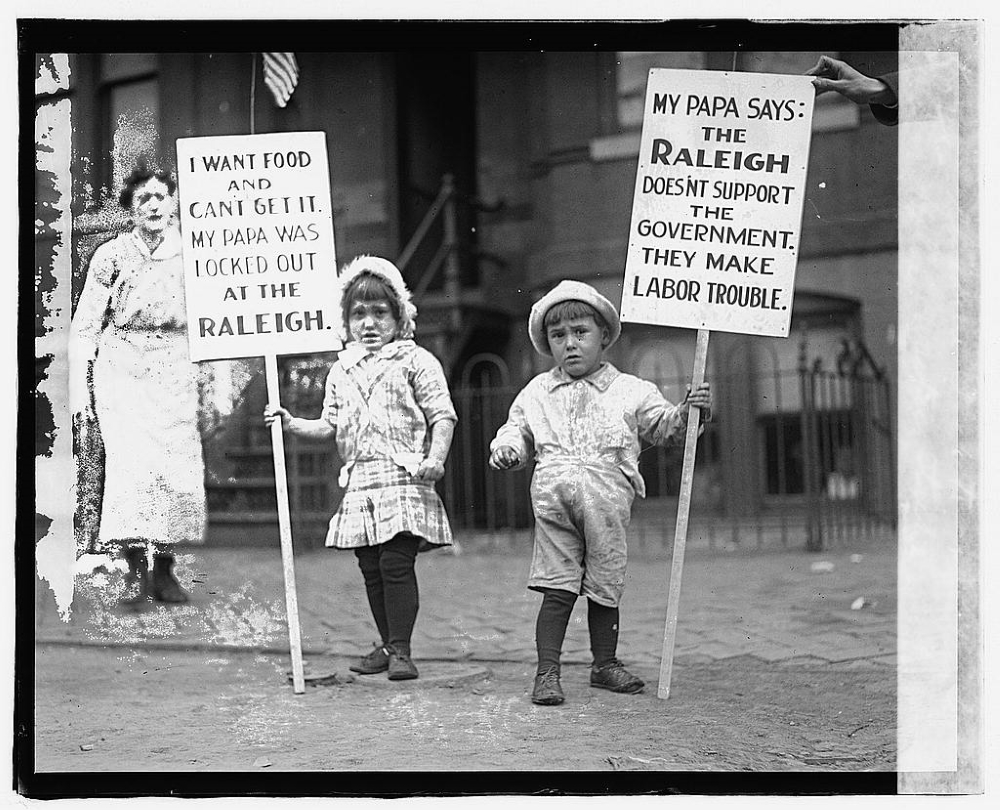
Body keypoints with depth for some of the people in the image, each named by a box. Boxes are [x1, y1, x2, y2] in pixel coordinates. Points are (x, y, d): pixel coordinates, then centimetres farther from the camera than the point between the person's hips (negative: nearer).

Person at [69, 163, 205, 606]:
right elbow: (85, 326, 1)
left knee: (180, 469, -4)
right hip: (122, 369, -2)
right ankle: (136, 568, -13)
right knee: (131, 462, -17)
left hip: (174, 370, 2)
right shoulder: (112, 255, -1)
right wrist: (79, 390, -4)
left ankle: (164, 567, 10)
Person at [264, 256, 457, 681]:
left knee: (396, 562, -11)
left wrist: (435, 457, -17)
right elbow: (330, 425, 18)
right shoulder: (341, 371, 17)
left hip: (403, 478, -5)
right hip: (359, 481, 5)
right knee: (370, 566, 7)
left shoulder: (415, 360, 1)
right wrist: (292, 423, 5)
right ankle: (387, 645, 20)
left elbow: (442, 415, -3)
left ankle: (401, 649, -4)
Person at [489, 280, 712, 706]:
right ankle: (547, 673, 2)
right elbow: (518, 430, 22)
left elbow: (665, 427, 9)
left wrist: (687, 411, -10)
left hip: (607, 495, 0)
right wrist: (506, 448, 1)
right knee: (558, 588, -3)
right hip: (553, 495, 0)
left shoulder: (630, 391, 9)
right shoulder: (536, 393, 15)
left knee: (605, 587, 8)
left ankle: (605, 663, 26)